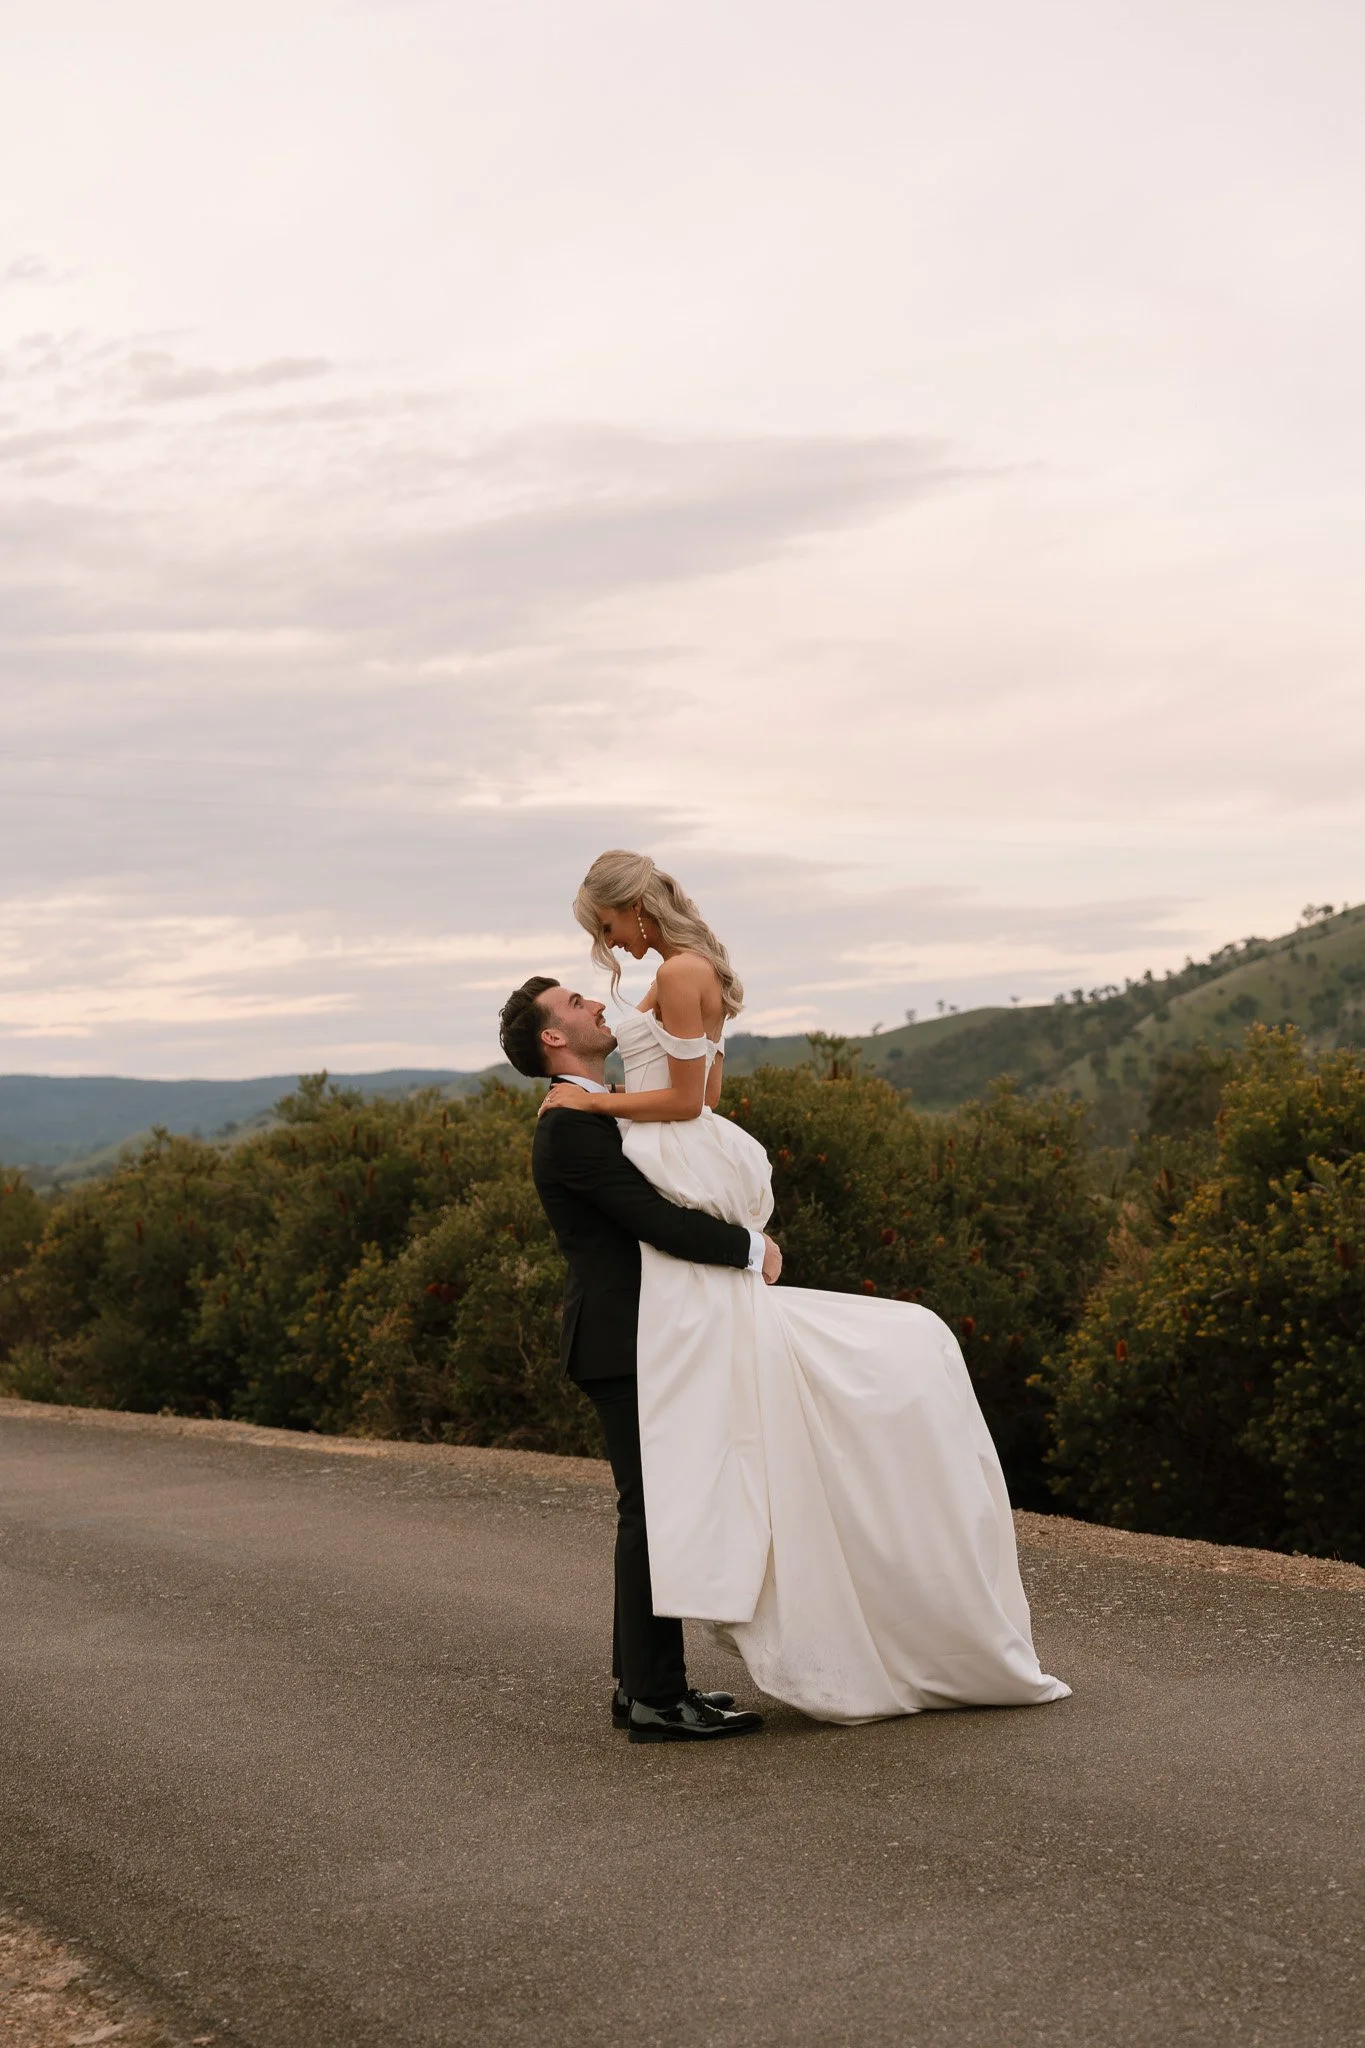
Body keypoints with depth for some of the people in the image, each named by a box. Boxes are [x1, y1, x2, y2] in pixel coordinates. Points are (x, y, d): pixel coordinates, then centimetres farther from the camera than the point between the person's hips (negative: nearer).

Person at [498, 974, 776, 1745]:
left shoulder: (600, 1115, 18)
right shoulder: (573, 1125, -16)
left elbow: (658, 1208, 16)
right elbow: (654, 1219, -24)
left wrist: (746, 1241, 1)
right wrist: (752, 1247, -13)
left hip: (639, 1341, 10)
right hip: (625, 1343, -10)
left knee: (655, 1509, 13)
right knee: (653, 1510, -8)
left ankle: (643, 1682, 20)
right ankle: (657, 1700, -3)